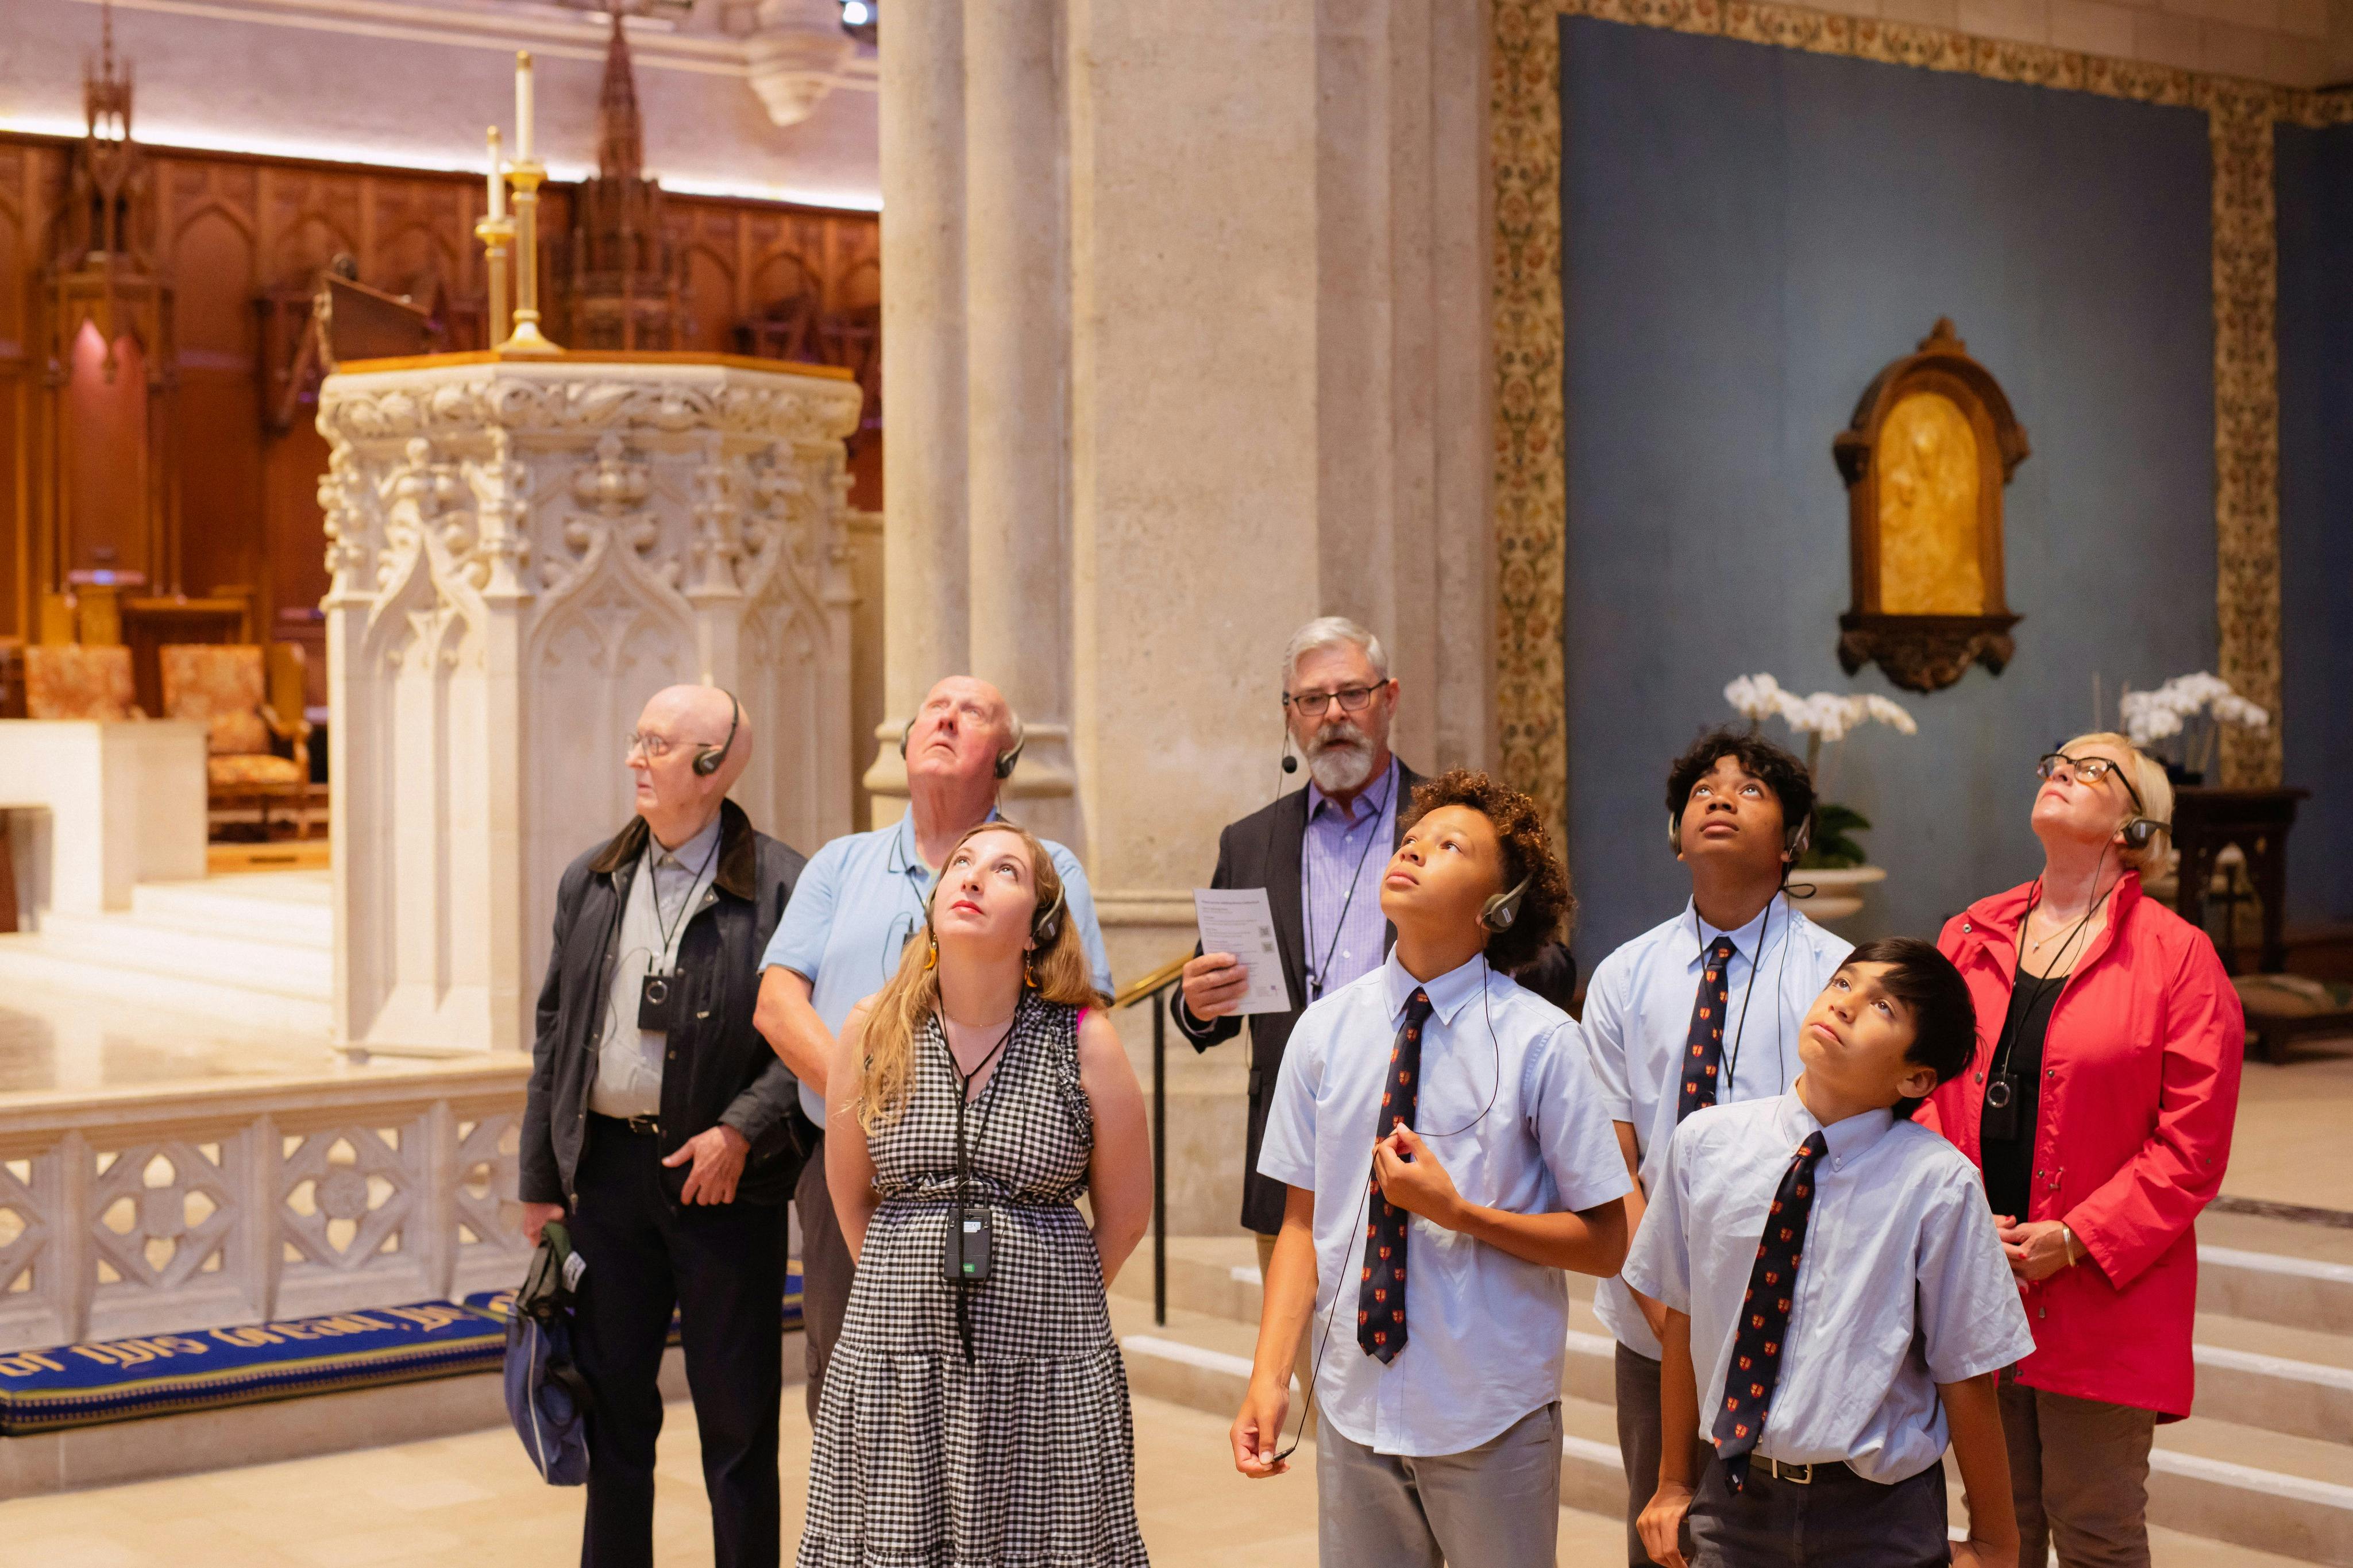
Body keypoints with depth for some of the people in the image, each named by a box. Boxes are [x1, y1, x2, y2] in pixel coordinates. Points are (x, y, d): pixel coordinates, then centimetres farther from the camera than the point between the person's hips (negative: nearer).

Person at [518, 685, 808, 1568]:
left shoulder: (781, 885, -6)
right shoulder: (590, 882, 9)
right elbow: (555, 1032, 13)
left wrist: (742, 1131, -18)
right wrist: (539, 1180, 10)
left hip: (726, 1173, -4)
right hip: (607, 1164, 4)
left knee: (736, 1413, 4)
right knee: (609, 1396, 13)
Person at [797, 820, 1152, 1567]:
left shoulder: (1084, 1042, -4)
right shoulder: (873, 1032, 2)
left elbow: (1125, 1215, 6)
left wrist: (1031, 1297, 10)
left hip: (1046, 1367, -1)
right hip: (894, 1361, 2)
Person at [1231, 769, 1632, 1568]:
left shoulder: (1540, 1042, -10)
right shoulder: (1325, 1030, 1)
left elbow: (1606, 1242, -6)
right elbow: (1304, 1218, 4)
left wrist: (1456, 1212, -18)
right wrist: (1270, 1375, -6)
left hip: (1491, 1421, -3)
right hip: (1354, 1410, 3)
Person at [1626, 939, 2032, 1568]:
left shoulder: (1938, 1185, -15)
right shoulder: (1707, 1144, -6)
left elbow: (1967, 1376, -8)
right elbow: (1683, 1317, 4)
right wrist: (1673, 1484, 13)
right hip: (1734, 1496, 2)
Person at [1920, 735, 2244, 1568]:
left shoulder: (2177, 956, -4)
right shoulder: (1968, 938, 10)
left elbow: (2192, 1144, -8)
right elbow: (1923, 1092, 9)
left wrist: (2079, 1240, -15)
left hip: (2103, 1297, -4)